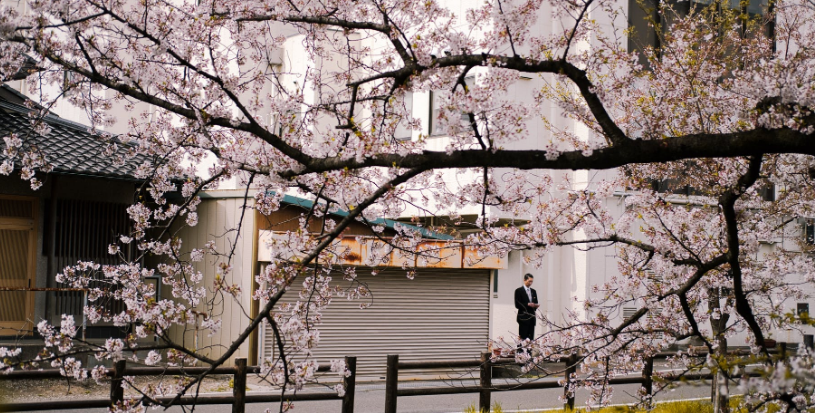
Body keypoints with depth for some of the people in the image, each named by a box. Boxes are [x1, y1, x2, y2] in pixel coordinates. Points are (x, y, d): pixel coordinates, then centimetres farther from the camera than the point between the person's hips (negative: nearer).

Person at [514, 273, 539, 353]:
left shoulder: (533, 291, 18)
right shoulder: (519, 291, -1)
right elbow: (517, 305, -8)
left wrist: (536, 305, -3)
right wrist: (527, 304, -20)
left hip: (532, 317, 6)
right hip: (523, 317, -6)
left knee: (531, 339, 3)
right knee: (522, 338, -7)